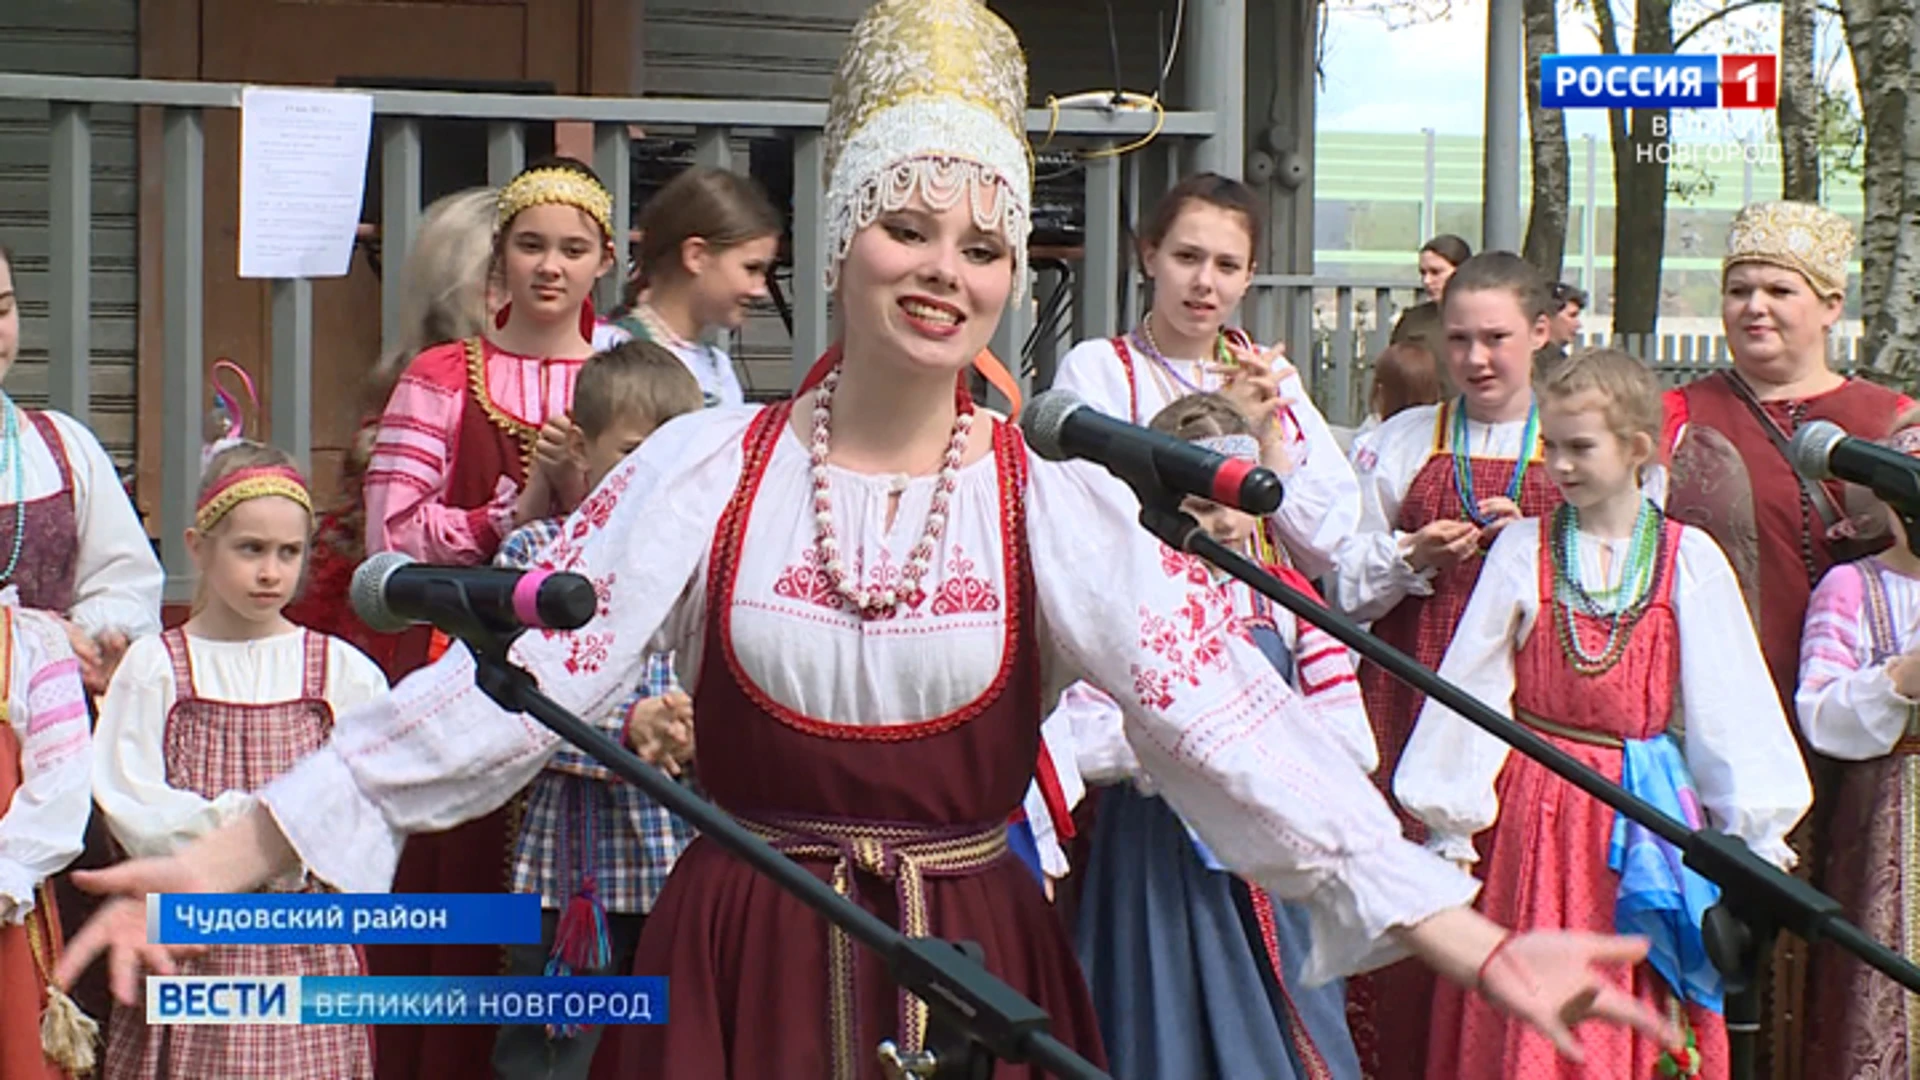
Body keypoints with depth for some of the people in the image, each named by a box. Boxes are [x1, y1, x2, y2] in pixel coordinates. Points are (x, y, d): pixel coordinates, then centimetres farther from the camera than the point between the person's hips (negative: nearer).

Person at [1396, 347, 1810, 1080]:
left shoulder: (1690, 559, 0)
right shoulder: (1522, 549, 1)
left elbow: (1731, 704, 3)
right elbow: (1472, 689, 4)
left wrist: (1755, 827, 1)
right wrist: (1450, 822, 4)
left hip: (1645, 814, 0)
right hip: (1534, 812, 0)